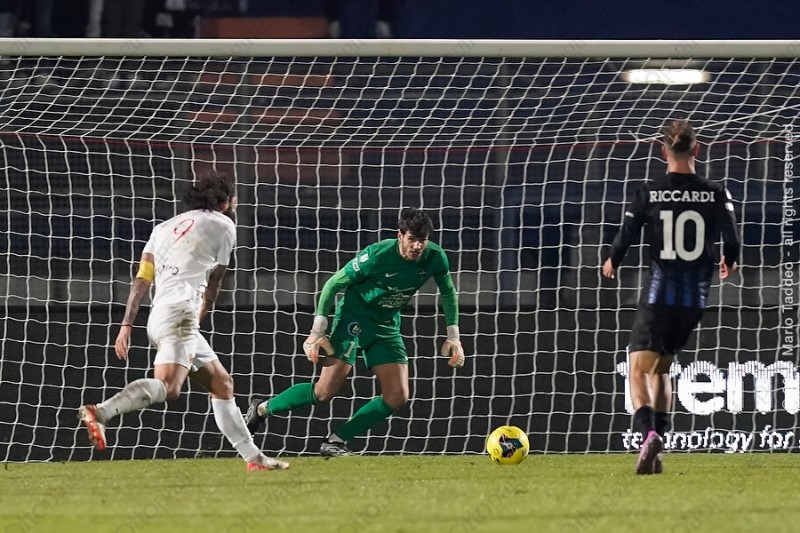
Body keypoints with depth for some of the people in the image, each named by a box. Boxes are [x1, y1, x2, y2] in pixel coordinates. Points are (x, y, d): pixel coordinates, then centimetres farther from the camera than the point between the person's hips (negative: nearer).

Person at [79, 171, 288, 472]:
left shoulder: (166, 227, 26)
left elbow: (142, 280, 16)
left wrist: (126, 325, 11)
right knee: (167, 387, -27)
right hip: (180, 314, -8)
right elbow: (212, 284, 16)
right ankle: (100, 413, -46)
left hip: (158, 316, 8)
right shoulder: (223, 225, 10)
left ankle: (253, 457, 16)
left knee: (222, 385, 15)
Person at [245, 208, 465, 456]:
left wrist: (453, 335, 5)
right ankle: (262, 408, 5)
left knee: (397, 397, -8)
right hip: (353, 320, -5)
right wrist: (318, 330, -15)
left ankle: (337, 440, 2)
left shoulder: (435, 258, -11)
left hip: (387, 327, 5)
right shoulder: (376, 255, -24)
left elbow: (448, 293, 10)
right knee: (326, 390, -15)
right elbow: (333, 284, -13)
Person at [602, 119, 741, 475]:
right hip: (695, 298, 3)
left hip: (658, 295, -3)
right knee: (661, 368, 21)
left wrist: (612, 263, 18)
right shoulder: (715, 195, -3)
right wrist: (728, 263, 17)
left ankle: (649, 433, -30)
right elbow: (732, 241, -7)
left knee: (638, 372, -2)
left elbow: (626, 237, -4)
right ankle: (657, 450, 15)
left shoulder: (648, 193, -6)